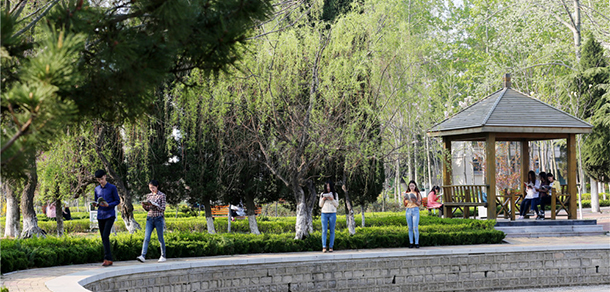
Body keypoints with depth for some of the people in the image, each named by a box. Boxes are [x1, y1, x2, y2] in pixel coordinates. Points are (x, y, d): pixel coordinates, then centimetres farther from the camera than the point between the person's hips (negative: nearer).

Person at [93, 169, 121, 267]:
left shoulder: (112, 188, -2)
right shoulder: (97, 189, 14)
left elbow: (117, 201, -1)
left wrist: (108, 205, -18)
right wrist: (95, 204, -1)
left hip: (109, 215, -6)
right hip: (100, 216, 6)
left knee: (105, 236, -17)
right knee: (103, 238, 6)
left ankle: (107, 258, -17)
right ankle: (109, 259, 11)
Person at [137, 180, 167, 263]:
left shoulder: (162, 195, -3)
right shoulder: (148, 196, 12)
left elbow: (163, 209, -8)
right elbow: (148, 209, 17)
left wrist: (154, 204, -20)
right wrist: (144, 206, -5)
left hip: (158, 218, -4)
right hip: (150, 218, 4)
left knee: (160, 238, 3)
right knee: (146, 238, -8)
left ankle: (163, 256, 15)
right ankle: (143, 256, -16)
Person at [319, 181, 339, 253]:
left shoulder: (335, 194, 8)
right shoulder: (322, 194, 11)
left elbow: (337, 205, 4)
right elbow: (320, 205, 12)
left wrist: (332, 199, -11)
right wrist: (323, 199, -7)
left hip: (332, 214, 0)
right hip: (324, 213, 0)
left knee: (332, 230, -2)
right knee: (324, 230, -6)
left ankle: (331, 247, -1)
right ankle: (324, 247, -10)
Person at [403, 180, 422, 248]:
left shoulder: (417, 194, 4)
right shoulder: (407, 194, 13)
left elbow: (419, 204, -1)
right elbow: (405, 205, 14)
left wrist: (414, 200, -18)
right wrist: (404, 200, -6)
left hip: (415, 210, -3)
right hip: (408, 210, 3)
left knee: (415, 228, -9)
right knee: (410, 228, 3)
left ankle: (417, 243, -7)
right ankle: (411, 243, 5)